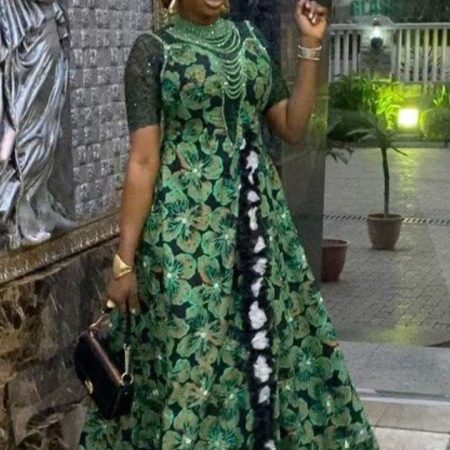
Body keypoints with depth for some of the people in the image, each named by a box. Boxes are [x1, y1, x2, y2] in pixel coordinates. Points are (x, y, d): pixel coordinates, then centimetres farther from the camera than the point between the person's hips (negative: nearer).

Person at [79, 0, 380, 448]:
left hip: (259, 214, 5)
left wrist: (310, 45, 3)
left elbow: (293, 127, 10)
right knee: (193, 349, 0)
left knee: (270, 340, 11)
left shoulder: (251, 39, 10)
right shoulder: (153, 50, -6)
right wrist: (124, 259, -12)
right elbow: (144, 159, -10)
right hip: (187, 220, -5)